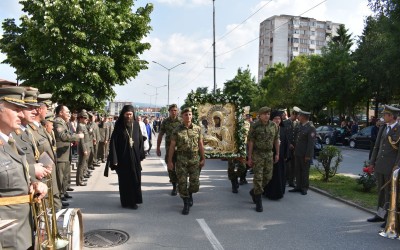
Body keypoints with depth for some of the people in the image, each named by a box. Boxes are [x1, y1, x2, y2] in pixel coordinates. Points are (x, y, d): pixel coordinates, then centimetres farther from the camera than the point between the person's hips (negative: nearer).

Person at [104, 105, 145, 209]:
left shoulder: (136, 124, 2)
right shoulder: (119, 126, -7)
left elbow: (140, 140, 7)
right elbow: (113, 142, -9)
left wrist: (141, 155, 4)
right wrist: (114, 159, -14)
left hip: (135, 157, 3)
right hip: (123, 158, -3)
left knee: (136, 179, 8)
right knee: (124, 180, 6)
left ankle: (134, 200, 22)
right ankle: (126, 202, 18)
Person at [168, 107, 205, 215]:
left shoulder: (197, 129, 3)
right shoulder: (177, 130, -1)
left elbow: (201, 145, 7)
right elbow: (172, 146, 1)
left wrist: (203, 159, 3)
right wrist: (170, 161, -2)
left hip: (195, 159, 1)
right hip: (181, 160, -1)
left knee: (195, 184, 0)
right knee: (182, 183, 1)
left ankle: (190, 193, 34)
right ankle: (186, 204, 18)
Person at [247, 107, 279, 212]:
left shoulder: (273, 125, 3)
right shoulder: (254, 126, -8)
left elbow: (276, 140, 9)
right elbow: (250, 142, -7)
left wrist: (277, 154, 6)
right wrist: (249, 158, -9)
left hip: (269, 154, 4)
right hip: (257, 154, -4)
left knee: (268, 177, 8)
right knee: (258, 177, -4)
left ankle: (254, 191, 32)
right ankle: (258, 202, 5)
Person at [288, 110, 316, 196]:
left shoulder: (311, 128, -15)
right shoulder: (300, 125, 10)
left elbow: (311, 142, -17)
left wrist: (308, 155, -18)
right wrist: (295, 150, 11)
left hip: (305, 154, -8)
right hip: (297, 153, 8)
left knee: (305, 171, 5)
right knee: (297, 170, 12)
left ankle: (304, 188, 17)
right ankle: (298, 186, 22)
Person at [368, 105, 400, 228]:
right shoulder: (382, 128, 11)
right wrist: (372, 163, 11)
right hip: (379, 165, 6)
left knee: (390, 192, 1)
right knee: (381, 190, 14)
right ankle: (380, 214, 25)